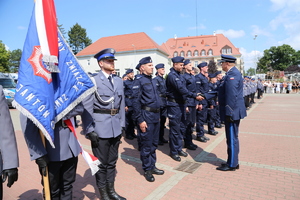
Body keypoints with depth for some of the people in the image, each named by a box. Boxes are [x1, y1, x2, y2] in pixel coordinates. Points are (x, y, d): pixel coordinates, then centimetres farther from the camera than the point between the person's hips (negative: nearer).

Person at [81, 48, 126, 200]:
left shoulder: (119, 81, 11)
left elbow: (121, 104, 12)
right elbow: (87, 108, -10)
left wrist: (121, 125, 9)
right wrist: (89, 131, -13)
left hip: (115, 128, 6)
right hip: (100, 128, -5)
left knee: (112, 162, 18)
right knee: (101, 163, 10)